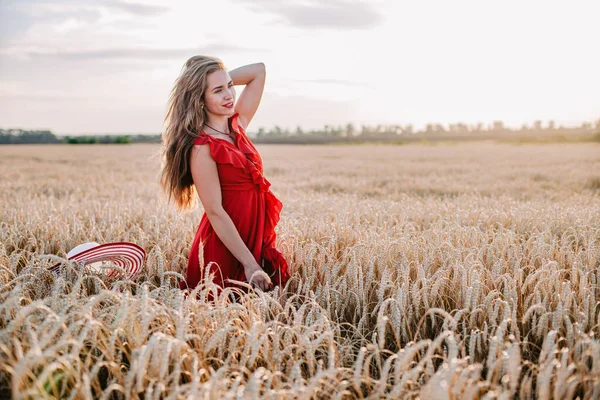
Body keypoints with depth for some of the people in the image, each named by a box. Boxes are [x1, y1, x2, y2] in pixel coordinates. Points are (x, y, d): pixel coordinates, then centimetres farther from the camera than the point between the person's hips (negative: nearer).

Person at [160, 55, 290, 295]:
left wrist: (223, 79, 2)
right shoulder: (202, 147, -16)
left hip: (256, 242, 7)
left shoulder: (238, 125, 5)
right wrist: (250, 264, -21)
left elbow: (259, 71, 14)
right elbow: (215, 212, -19)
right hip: (224, 251, -7)